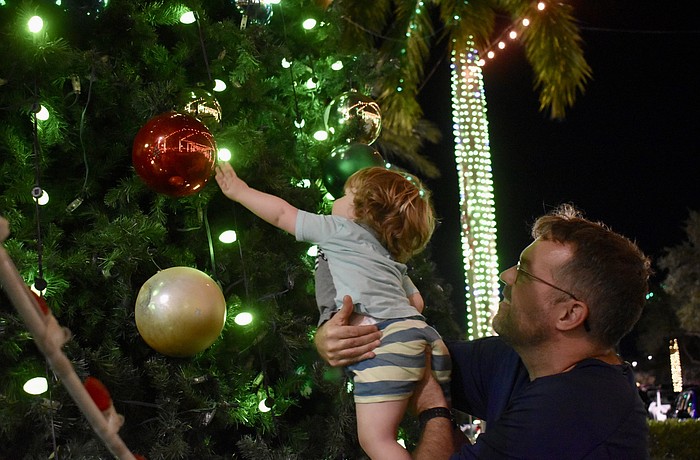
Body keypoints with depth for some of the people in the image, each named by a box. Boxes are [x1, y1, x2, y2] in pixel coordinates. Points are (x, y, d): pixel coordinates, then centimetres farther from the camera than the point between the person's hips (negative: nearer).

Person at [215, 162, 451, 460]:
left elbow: (281, 214, 17)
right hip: (428, 337, 8)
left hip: (387, 338, -8)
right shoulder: (394, 259, 32)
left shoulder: (341, 230, 13)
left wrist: (239, 191, 29)